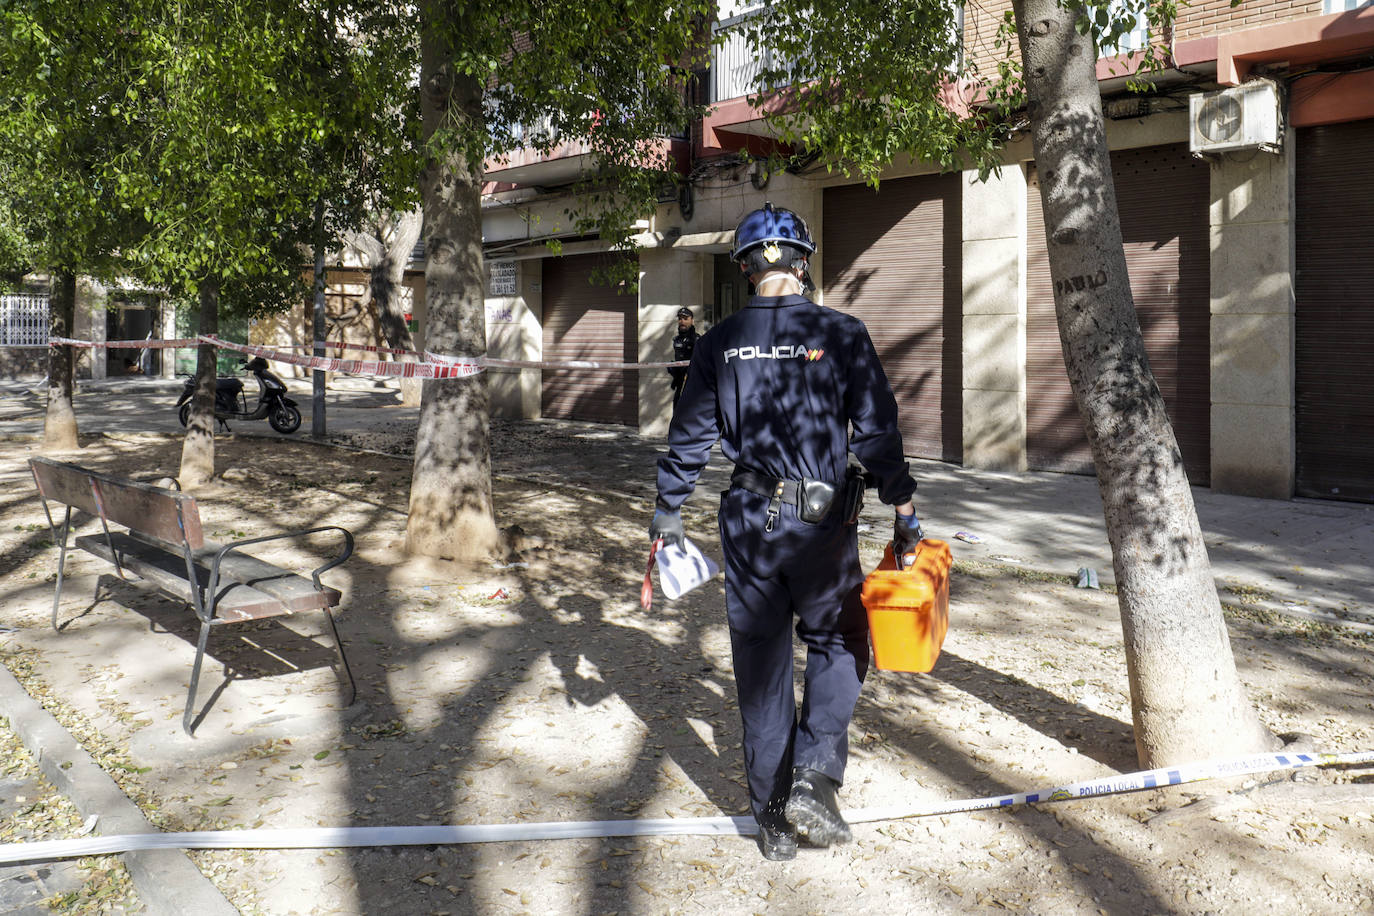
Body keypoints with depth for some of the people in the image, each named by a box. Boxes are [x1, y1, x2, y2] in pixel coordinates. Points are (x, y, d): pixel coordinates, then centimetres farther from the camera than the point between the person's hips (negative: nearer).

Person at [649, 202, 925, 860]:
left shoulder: (719, 343, 2)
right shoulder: (840, 334, -5)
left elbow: (690, 435, 6)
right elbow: (877, 431, -4)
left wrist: (668, 510, 16)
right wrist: (903, 511, 5)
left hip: (748, 521, 2)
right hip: (823, 525, -2)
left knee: (760, 666, 11)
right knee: (837, 645, 18)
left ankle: (772, 818, 20)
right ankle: (814, 776, 2)